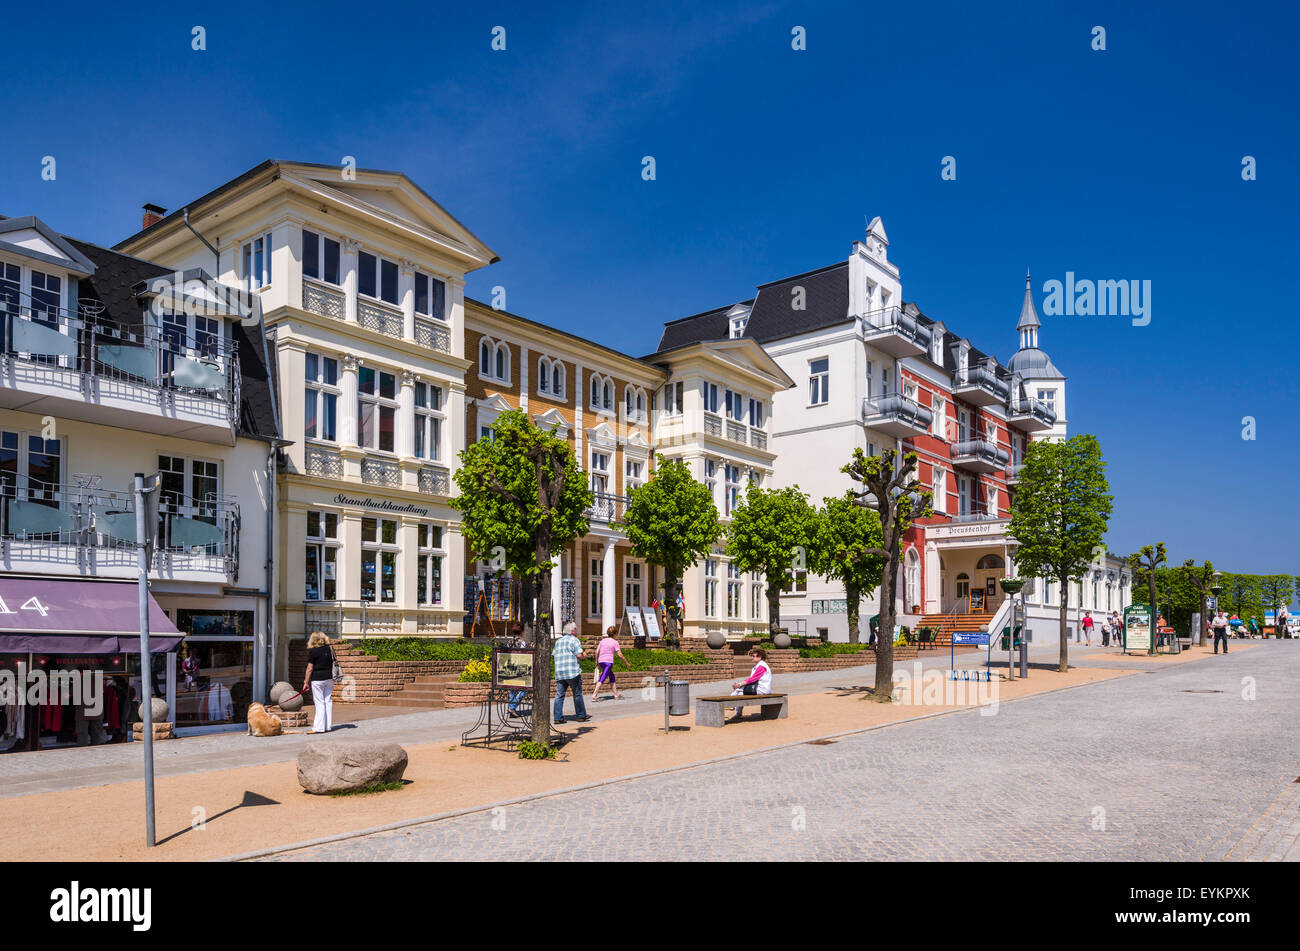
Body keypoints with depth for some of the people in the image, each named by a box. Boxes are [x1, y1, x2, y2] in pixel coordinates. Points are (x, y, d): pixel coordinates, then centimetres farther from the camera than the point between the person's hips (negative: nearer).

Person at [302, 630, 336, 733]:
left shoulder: (312, 651, -9)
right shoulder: (329, 649, 7)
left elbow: (310, 669, -10)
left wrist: (306, 682, -3)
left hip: (317, 679, -5)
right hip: (329, 678, 5)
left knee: (319, 703, -3)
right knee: (328, 701, 9)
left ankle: (319, 727, -2)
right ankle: (328, 726, 13)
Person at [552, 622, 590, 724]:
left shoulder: (558, 641, 18)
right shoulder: (574, 640, -4)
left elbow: (553, 655, 19)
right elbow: (579, 655, -12)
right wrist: (583, 654, 9)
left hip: (559, 673, 6)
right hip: (572, 672, -6)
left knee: (559, 695, 4)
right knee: (577, 694, 5)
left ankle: (558, 717, 1)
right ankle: (581, 716, 11)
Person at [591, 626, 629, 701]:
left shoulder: (603, 640, 12)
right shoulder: (615, 642, -3)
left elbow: (597, 652, 9)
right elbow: (620, 655, -6)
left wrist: (597, 662, 20)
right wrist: (626, 663, 4)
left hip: (601, 661, 7)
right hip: (608, 662, -7)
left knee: (612, 677, 18)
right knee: (602, 679, -9)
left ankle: (616, 694, 22)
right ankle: (594, 695, -17)